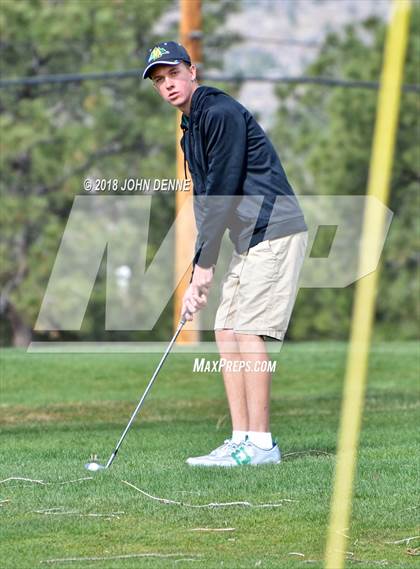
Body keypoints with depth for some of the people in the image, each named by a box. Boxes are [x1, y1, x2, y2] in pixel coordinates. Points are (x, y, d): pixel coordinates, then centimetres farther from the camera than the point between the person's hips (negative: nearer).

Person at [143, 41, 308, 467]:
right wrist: (199, 274, 8)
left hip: (273, 230, -10)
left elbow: (223, 192, -16)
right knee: (227, 331, 6)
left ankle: (260, 443, -11)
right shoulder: (191, 130, 19)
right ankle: (241, 441, 6)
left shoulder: (220, 114, -12)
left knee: (248, 331, -13)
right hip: (250, 240, 10)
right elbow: (205, 203, 17)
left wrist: (203, 265, -12)